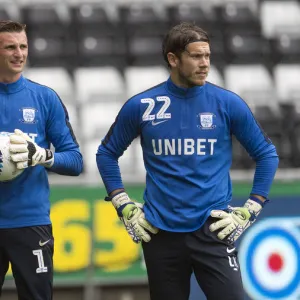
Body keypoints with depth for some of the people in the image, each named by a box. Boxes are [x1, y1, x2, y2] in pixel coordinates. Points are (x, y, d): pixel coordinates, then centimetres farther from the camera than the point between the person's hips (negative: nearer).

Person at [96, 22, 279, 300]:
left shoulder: (228, 104, -2)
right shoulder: (141, 106, -1)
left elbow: (267, 155, 7)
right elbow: (107, 154, 13)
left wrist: (249, 212, 0)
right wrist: (124, 208, 6)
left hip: (213, 229, -1)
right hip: (161, 233, 1)